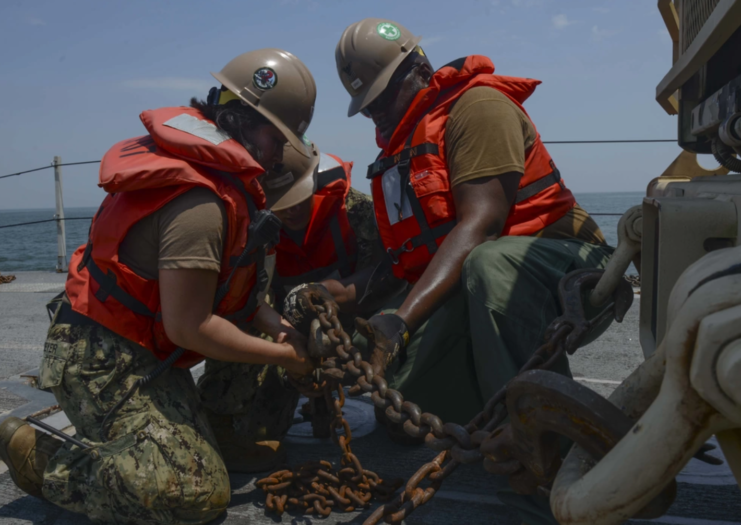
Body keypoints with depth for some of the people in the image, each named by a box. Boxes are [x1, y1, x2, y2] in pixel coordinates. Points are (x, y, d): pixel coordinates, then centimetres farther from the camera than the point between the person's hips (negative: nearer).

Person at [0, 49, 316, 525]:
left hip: (149, 356, 10)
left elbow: (223, 282, 13)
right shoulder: (200, 201, -26)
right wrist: (282, 354, -13)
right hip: (102, 361, -10)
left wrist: (275, 325, -1)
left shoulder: (222, 176, 6)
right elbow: (189, 327, -25)